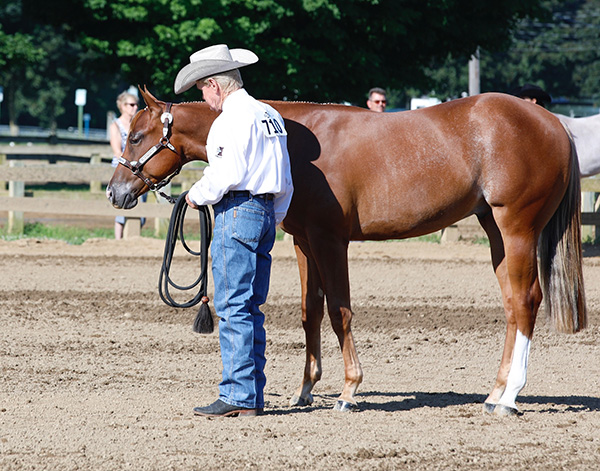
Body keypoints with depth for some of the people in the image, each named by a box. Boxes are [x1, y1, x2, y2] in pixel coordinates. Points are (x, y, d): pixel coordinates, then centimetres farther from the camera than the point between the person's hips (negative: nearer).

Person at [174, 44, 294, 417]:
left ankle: (239, 397, -8)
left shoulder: (234, 118, -12)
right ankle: (253, 395, 14)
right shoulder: (271, 116, 15)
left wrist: (197, 195, -4)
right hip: (266, 212, 9)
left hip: (237, 211, -9)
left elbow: (228, 172, -20)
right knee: (251, 310, 12)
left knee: (233, 308, -7)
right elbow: (286, 180, 19)